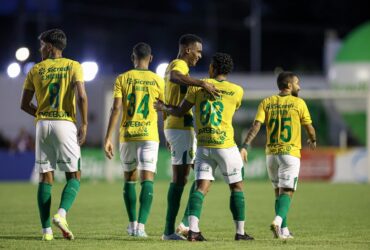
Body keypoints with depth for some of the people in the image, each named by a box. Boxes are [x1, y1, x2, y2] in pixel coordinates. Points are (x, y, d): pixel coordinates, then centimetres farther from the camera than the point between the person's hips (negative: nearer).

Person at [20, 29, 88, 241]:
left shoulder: (35, 70, 8)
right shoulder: (73, 66, 2)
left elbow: (25, 105, 9)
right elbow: (81, 96, -12)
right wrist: (84, 124, -7)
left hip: (43, 125, 2)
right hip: (66, 124, -2)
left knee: (46, 178, 5)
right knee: (74, 176, 3)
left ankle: (46, 229, -2)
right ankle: (62, 214, -23)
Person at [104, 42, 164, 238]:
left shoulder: (122, 79, 1)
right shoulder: (158, 81, 2)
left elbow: (116, 109, -7)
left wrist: (108, 138, -6)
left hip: (127, 135, 1)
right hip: (149, 135, -1)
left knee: (129, 179, 16)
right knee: (147, 179, -5)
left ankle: (132, 224, 21)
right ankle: (141, 225, -19)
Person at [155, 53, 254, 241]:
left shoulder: (197, 86, 0)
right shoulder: (237, 91, -1)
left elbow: (180, 112, 5)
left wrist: (164, 107, 22)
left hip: (203, 146, 2)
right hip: (226, 146, -2)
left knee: (201, 187, 1)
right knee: (237, 187, 10)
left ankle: (193, 229, -16)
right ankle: (240, 232, 8)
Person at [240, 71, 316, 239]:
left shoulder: (266, 103, 6)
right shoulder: (298, 103, -1)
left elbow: (256, 126, -6)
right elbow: (309, 128, 6)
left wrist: (245, 146, -12)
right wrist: (313, 140, 27)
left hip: (271, 154, 4)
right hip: (290, 153, -4)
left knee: (278, 192, 16)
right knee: (286, 192, -7)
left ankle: (283, 229, 15)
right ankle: (278, 220, -31)